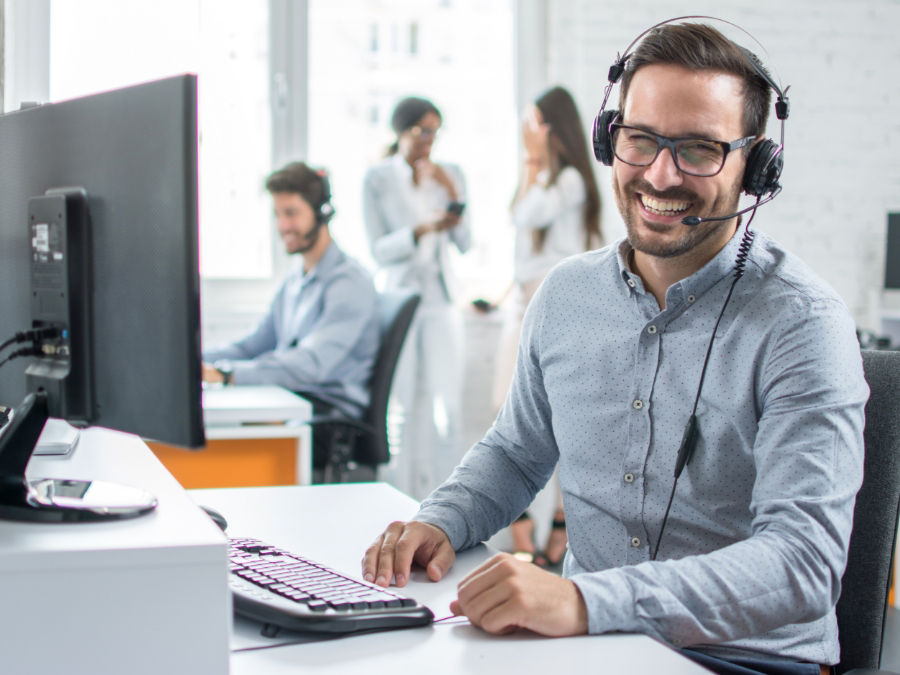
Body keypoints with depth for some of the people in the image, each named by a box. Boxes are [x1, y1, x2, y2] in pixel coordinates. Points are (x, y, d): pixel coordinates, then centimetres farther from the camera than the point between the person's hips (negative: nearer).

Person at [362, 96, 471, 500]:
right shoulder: (377, 179, -3)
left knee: (447, 404, -2)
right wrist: (423, 230, -22)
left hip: (440, 300, 3)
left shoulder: (449, 175, 6)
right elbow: (379, 251, -7)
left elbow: (464, 245, 3)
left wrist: (454, 196, -11)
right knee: (402, 407, -4)